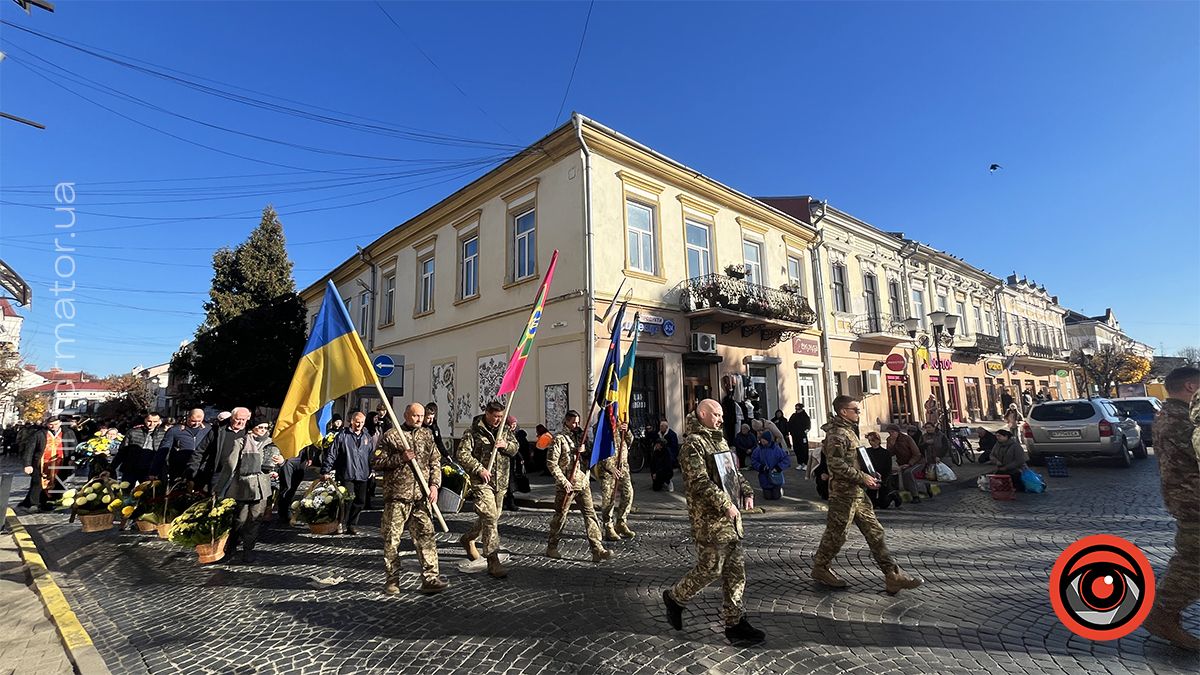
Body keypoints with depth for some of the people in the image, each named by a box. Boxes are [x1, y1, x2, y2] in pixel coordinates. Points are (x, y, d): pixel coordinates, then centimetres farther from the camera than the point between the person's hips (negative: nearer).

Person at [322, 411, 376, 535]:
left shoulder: (368, 438, 10)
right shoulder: (342, 436, -2)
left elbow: (372, 455, 17)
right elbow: (331, 455, -3)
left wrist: (372, 470, 12)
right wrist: (326, 471, -7)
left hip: (362, 475, 4)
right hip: (347, 475, -4)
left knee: (360, 502, 8)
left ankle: (352, 524, 23)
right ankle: (342, 524, 13)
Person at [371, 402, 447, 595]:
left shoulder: (427, 435, 11)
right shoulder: (390, 435, -2)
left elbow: (435, 462, 12)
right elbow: (376, 463, -4)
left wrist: (434, 484, -1)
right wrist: (401, 458, -15)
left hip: (421, 496, 3)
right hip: (396, 496, -3)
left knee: (426, 536, -2)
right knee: (392, 539, 5)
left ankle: (430, 579, 2)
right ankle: (392, 580, 21)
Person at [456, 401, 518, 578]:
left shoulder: (505, 430, 9)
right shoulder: (473, 431, -8)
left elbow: (515, 448, 15)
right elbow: (462, 454, -11)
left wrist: (506, 445, -8)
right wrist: (479, 469, -18)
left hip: (501, 481, 6)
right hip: (481, 481, -6)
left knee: (493, 516, 17)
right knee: (490, 517, -14)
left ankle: (468, 539, 43)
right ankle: (493, 562, -11)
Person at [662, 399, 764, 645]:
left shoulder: (720, 440, 16)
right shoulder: (693, 443, -14)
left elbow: (734, 470, 24)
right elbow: (699, 481, -22)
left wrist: (747, 492, 9)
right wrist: (725, 504, -22)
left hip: (730, 516, 9)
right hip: (709, 517, -9)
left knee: (736, 568, 10)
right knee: (710, 569, 0)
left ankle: (734, 622, 19)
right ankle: (675, 597, 22)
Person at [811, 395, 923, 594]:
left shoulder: (849, 431, 15)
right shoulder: (837, 434, -19)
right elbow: (836, 464, -25)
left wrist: (868, 476, 12)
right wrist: (863, 477, -18)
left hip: (857, 492, 10)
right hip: (843, 492, -10)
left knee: (874, 532, 9)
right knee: (836, 533, 3)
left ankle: (893, 576, 14)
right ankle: (820, 568, 19)